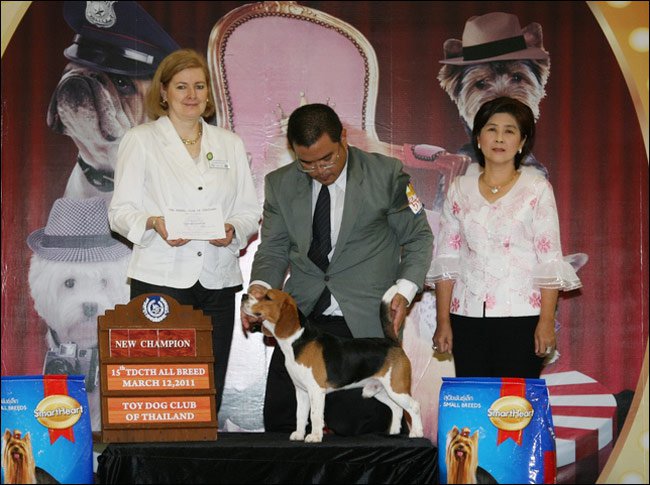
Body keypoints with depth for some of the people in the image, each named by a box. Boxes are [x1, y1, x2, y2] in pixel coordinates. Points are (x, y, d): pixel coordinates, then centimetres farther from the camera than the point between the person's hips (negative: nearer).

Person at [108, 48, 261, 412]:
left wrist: (233, 230, -8)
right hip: (159, 281, -3)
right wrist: (154, 223, -18)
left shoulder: (230, 144, 17)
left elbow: (250, 212, 14)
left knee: (209, 392, 1)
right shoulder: (140, 140, 8)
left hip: (217, 282, 3)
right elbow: (121, 211, 3)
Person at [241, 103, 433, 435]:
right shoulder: (280, 184, 8)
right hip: (300, 319, 3)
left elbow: (418, 238, 7)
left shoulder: (387, 175, -1)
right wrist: (261, 286, -7)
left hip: (364, 324, -3)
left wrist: (404, 289, -8)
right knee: (280, 425, -1)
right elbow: (273, 249, 14)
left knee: (356, 428, -8)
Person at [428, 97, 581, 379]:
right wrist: (442, 321, 2)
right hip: (467, 316, 3)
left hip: (521, 315, -2)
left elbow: (549, 259, -3)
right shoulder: (460, 189, 9)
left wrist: (547, 322, -10)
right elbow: (446, 259, 8)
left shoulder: (537, 189, 2)